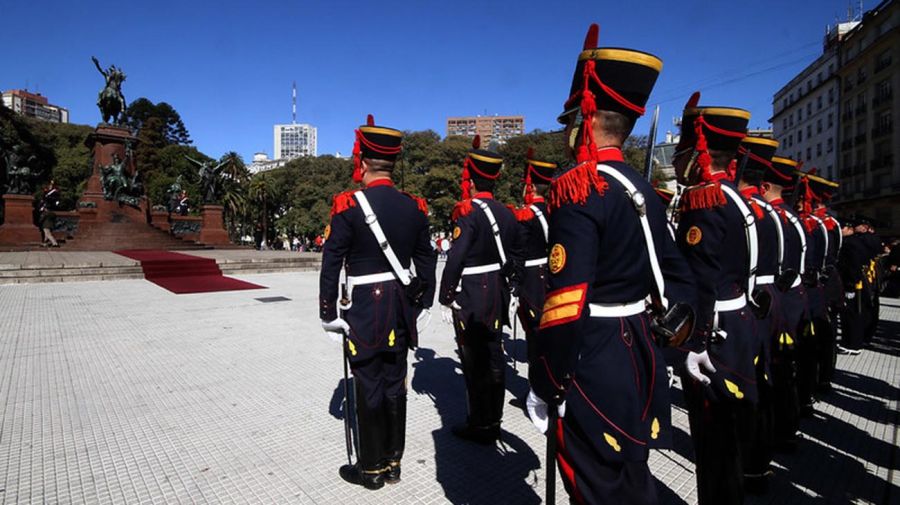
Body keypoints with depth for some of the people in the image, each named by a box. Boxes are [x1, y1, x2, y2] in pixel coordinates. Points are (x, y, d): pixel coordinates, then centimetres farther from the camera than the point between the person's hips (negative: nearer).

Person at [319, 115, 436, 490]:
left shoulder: (349, 205, -11)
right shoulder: (414, 207, 3)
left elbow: (331, 263, -11)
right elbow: (425, 261, 7)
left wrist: (328, 314, -4)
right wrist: (420, 303, 16)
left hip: (363, 310, -4)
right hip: (401, 310, 5)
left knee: (369, 388, 6)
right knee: (394, 385, 14)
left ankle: (371, 468, 21)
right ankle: (393, 462, 27)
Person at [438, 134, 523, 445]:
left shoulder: (468, 212, -15)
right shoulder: (506, 213, 8)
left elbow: (455, 260, -21)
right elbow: (517, 255, 14)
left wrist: (445, 299, -14)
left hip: (470, 299, -8)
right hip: (498, 296, 8)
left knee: (474, 362, 3)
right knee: (493, 358, 15)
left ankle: (480, 426, 14)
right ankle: (493, 422, 27)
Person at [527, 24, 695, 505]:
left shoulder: (578, 187, -19)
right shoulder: (643, 190, 8)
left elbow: (566, 304, -25)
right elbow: (676, 280, 15)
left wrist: (544, 389, -15)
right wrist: (654, 353, 21)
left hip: (592, 370, -8)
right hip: (636, 358, 9)